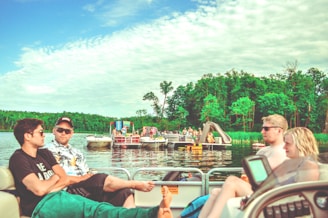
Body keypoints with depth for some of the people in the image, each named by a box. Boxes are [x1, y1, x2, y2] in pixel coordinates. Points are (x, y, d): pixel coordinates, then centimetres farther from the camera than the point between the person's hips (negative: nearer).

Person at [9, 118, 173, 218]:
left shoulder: (44, 153, 20)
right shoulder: (19, 158, -4)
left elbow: (66, 179, 10)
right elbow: (39, 189, -16)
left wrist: (48, 186, -9)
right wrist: (55, 178, 3)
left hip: (62, 197, 7)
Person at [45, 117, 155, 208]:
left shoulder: (77, 153, 28)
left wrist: (91, 176, -4)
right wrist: (81, 178, -11)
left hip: (90, 189, 7)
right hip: (69, 190, -7)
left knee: (124, 193, -14)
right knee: (103, 179, -30)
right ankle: (137, 184, -13)